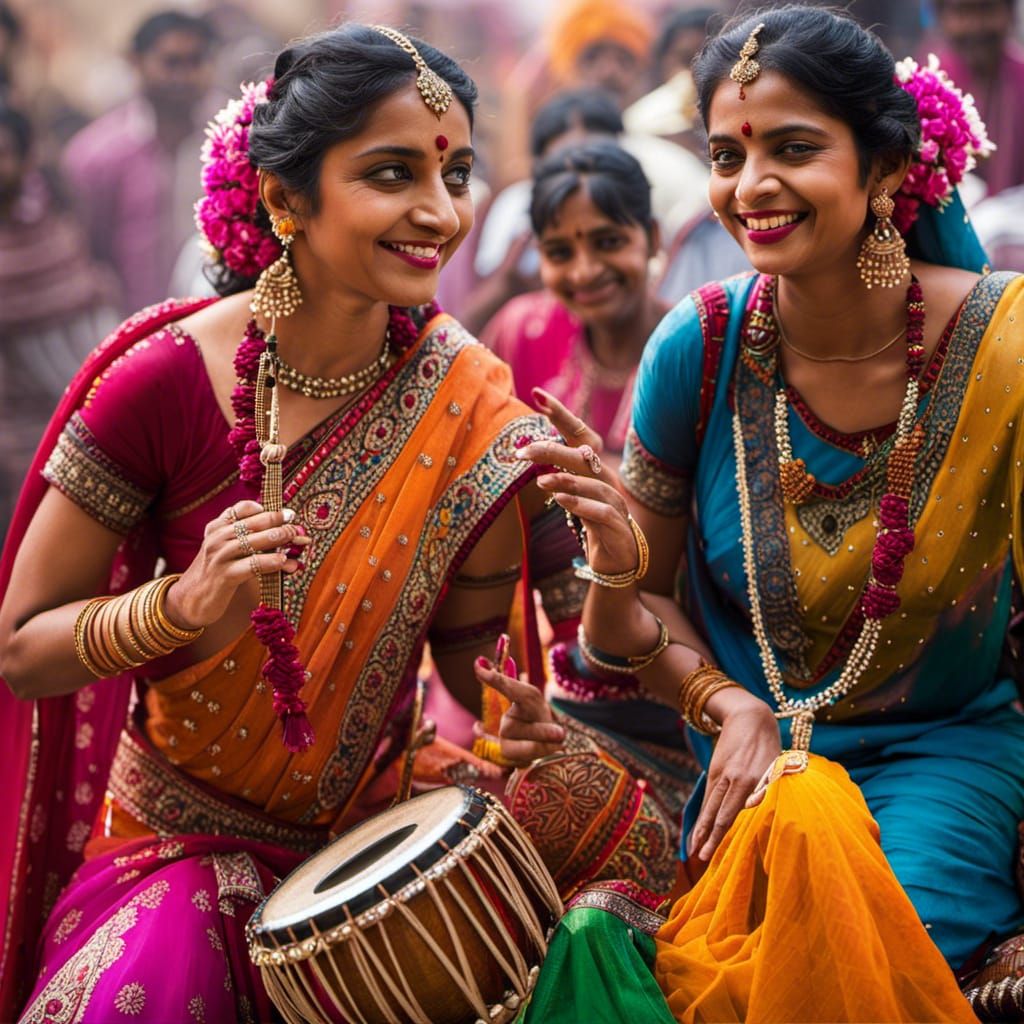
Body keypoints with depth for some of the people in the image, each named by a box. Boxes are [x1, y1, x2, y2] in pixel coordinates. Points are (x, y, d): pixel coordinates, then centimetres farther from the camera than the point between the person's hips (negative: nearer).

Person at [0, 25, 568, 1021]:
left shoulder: (469, 408, -8)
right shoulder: (167, 380, -16)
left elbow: (467, 632, 6)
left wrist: (516, 714, -15)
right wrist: (186, 604, -28)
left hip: (374, 828, 3)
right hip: (179, 838, -3)